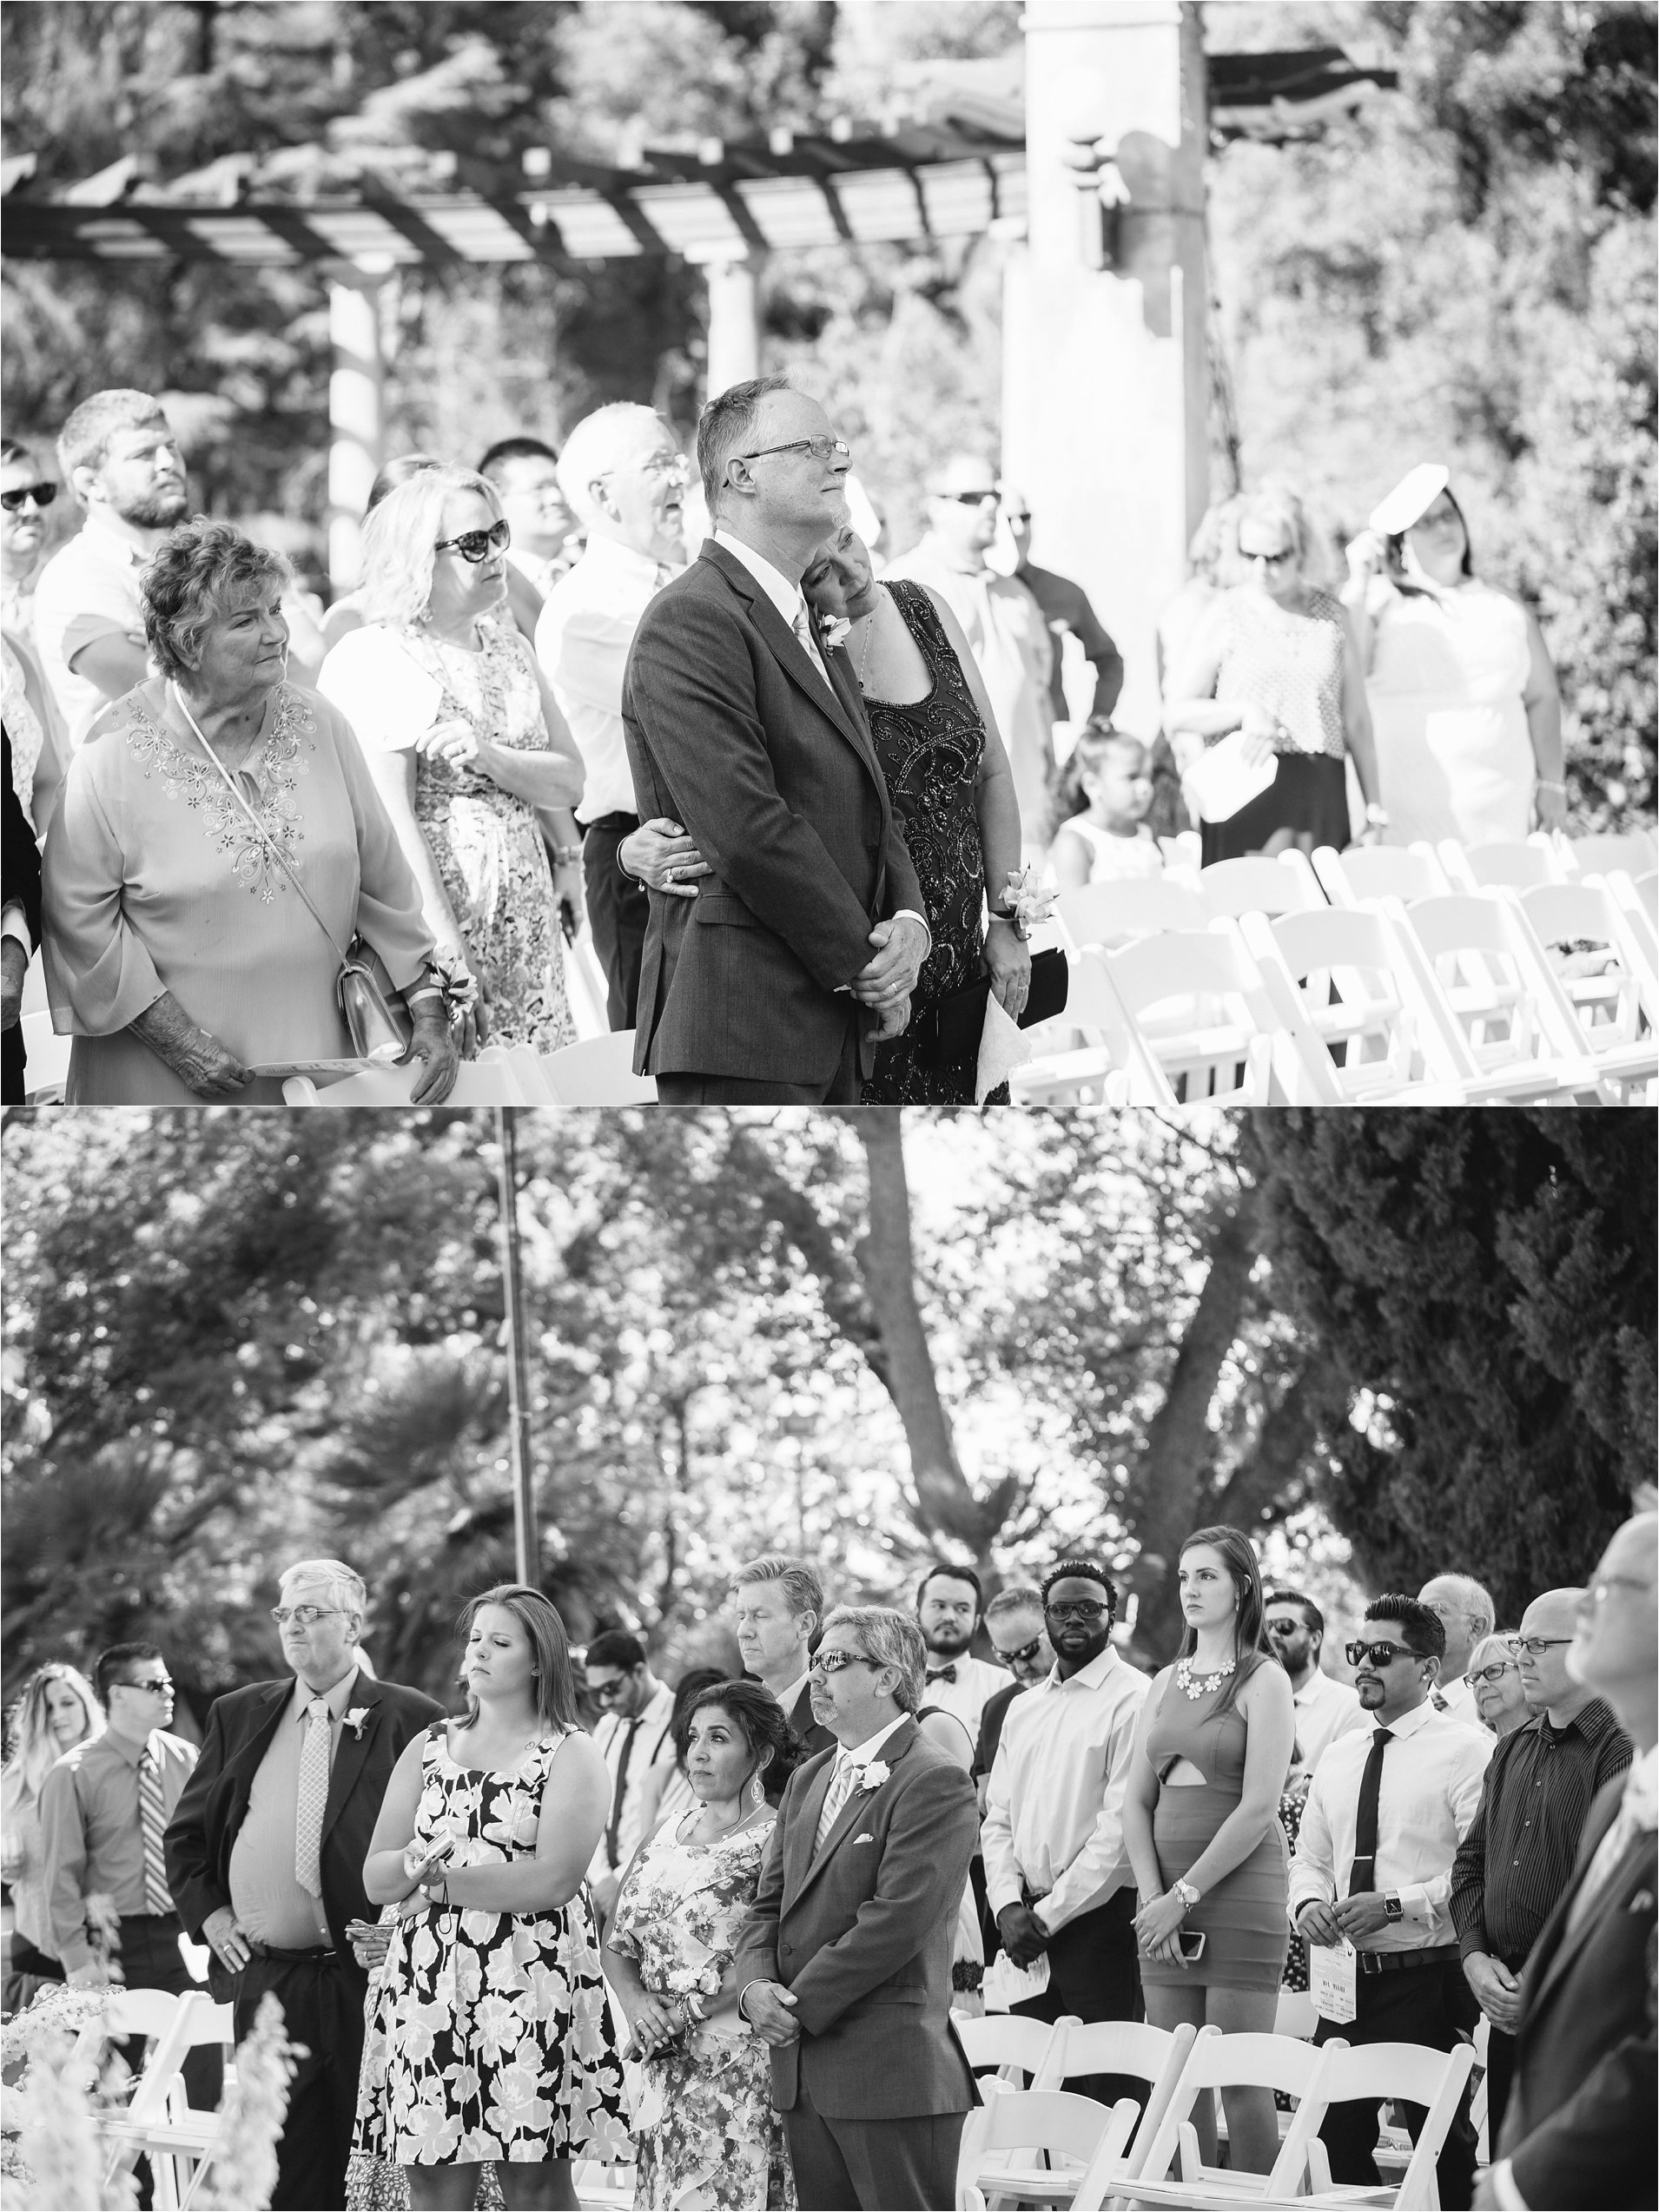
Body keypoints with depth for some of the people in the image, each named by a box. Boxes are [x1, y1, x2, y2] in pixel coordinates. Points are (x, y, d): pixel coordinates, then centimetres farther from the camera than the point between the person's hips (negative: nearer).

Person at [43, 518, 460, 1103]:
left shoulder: (317, 724, 1)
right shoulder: (115, 755, -12)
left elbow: (381, 877, 7)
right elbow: (79, 917, -10)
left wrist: (429, 1009, 3)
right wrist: (176, 1037, -14)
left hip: (314, 1055, 4)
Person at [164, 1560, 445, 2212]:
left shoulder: (408, 1718, 0)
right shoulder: (239, 1716, 12)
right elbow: (185, 1834, 20)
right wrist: (207, 1911, 6)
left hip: (368, 1976, -3)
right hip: (261, 1979, 3)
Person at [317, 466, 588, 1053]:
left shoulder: (509, 647, 15)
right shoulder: (373, 659, -9)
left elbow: (568, 780, 9)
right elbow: (391, 823, -16)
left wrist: (491, 758, -12)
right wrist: (448, 951, -22)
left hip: (526, 931, 7)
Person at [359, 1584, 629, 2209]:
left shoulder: (570, 1756, 2)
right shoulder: (428, 1749, 16)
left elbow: (554, 1879, -12)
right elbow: (376, 1878, 10)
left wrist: (440, 1879, -8)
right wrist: (421, 1860, -12)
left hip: (531, 1981, -4)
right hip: (428, 1985, 4)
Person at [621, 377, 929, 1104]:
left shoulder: (815, 633, 22)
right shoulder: (690, 621, -11)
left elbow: (866, 801, 21)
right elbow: (746, 829, -19)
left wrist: (907, 918, -1)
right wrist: (861, 966, -12)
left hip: (829, 1030, 10)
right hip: (738, 1020, -10)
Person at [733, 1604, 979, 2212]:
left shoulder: (936, 1783, -10)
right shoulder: (807, 1780, 19)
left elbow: (898, 1918, -18)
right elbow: (769, 1905, 17)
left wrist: (799, 2003, -14)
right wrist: (755, 1984, -4)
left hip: (893, 2073, -8)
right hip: (804, 2074, 8)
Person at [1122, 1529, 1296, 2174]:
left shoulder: (1262, 1683, -3)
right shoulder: (1167, 1684, 15)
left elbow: (1258, 1809, -11)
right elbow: (1137, 1800, 11)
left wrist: (1186, 1895, -13)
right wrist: (1154, 1896, -4)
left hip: (1239, 1893, -6)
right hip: (1168, 1901, 6)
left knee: (1241, 2081, -7)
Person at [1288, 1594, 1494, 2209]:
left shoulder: (1467, 1750, -7)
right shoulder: (1338, 1758, 16)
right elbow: (1309, 1857, 22)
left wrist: (1397, 1905, -20)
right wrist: (1308, 1903, -1)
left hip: (1427, 1980, -7)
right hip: (1347, 1979, 7)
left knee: (1443, 2149, -2)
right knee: (1333, 2138, 6)